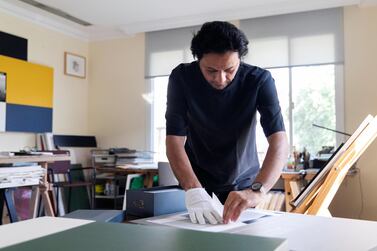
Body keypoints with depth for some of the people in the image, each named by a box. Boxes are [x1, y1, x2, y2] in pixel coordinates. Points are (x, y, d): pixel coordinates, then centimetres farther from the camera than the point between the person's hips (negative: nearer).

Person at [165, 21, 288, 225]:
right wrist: (193, 190, -42)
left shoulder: (259, 80, -23)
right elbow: (174, 139, -26)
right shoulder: (182, 78, -22)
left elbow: (279, 141, -31)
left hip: (243, 176, 0)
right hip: (196, 175, 0)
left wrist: (257, 190, -49)